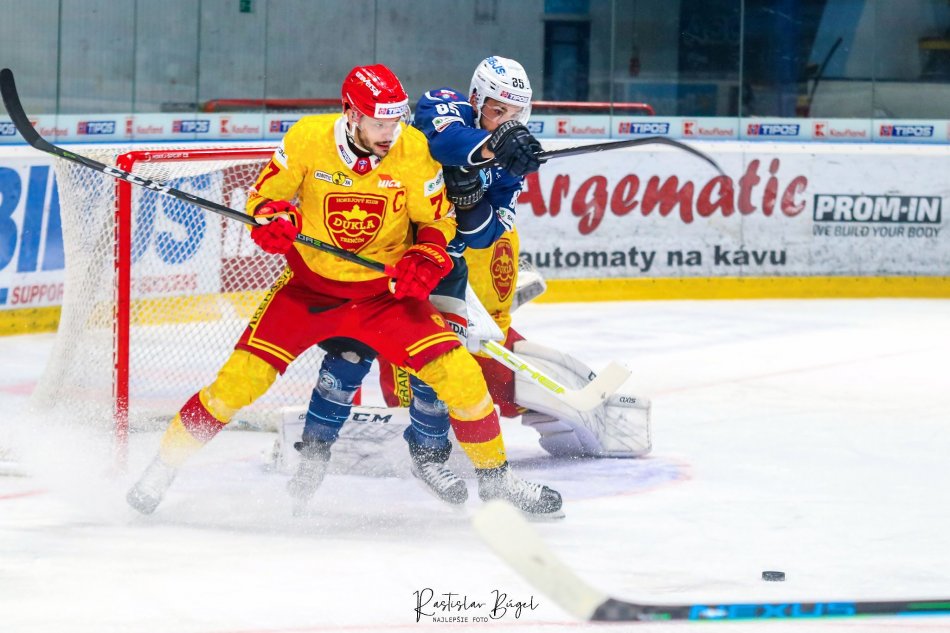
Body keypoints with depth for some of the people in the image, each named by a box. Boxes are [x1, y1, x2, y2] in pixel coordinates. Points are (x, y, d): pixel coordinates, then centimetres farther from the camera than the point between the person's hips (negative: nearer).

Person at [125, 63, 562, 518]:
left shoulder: (415, 151, -13)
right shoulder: (307, 139, -15)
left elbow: (439, 219, 2)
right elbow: (261, 196, -3)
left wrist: (426, 260, -17)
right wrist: (274, 218, -25)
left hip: (384, 289, 1)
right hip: (310, 284, -1)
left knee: (457, 372, -14)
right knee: (243, 375, -12)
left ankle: (495, 478, 6)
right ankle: (165, 466, 7)